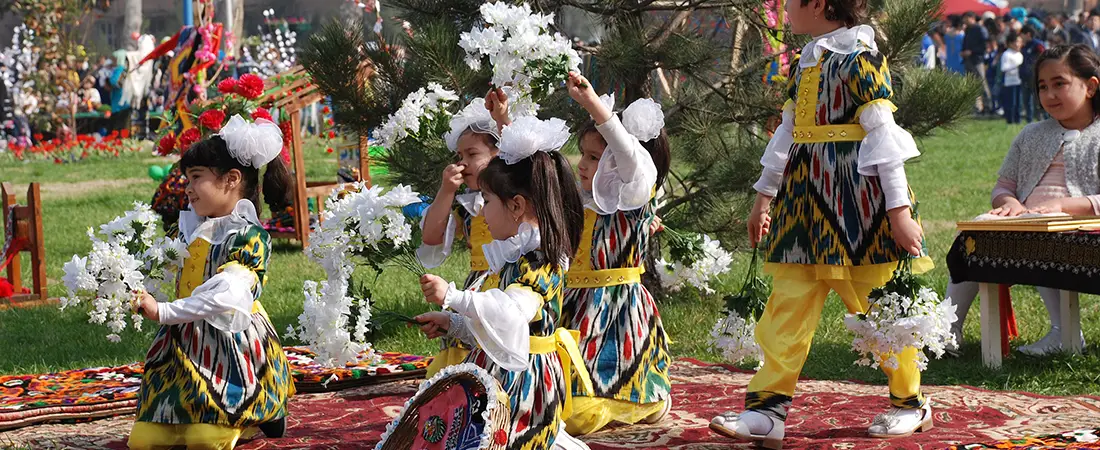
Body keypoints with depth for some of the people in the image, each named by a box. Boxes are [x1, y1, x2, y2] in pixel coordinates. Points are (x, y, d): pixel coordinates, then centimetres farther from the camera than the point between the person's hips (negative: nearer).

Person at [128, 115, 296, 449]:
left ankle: (261, 413, 15)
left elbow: (227, 296, -28)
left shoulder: (249, 237, -13)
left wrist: (165, 312, -30)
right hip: (185, 344, 7)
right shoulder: (192, 226, 10)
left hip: (230, 350, -7)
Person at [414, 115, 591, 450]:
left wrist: (452, 297, -37)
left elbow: (513, 310, -35)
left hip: (520, 376, -11)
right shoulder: (520, 251, 13)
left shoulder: (540, 257, -18)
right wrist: (451, 323, 18)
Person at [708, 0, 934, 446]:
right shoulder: (803, 64, 13)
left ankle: (910, 403, 19)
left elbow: (882, 134, -13)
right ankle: (767, 410, -1)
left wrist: (899, 210, -15)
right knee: (787, 305, 0)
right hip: (806, 198, 7)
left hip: (858, 200, -7)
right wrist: (764, 196, 24)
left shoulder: (860, 58, -11)